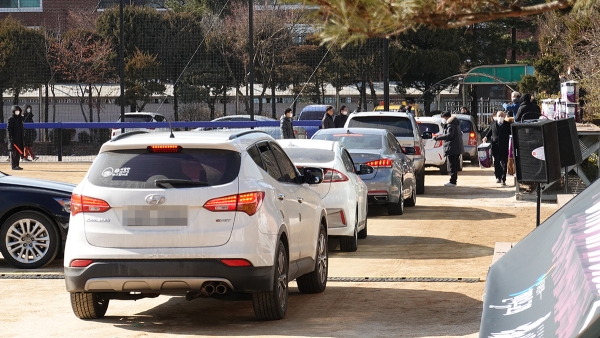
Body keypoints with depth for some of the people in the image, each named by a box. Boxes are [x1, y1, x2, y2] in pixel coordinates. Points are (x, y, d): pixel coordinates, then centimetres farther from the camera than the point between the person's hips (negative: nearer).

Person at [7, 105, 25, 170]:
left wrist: (23, 138, 16)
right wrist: (10, 138, -18)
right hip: (14, 139, -8)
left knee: (19, 152, 9)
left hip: (20, 139, 8)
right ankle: (13, 166, -6)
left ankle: (17, 165, 14)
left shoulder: (20, 119, 17)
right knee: (13, 152, -6)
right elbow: (8, 129, -11)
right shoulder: (11, 119, -5)